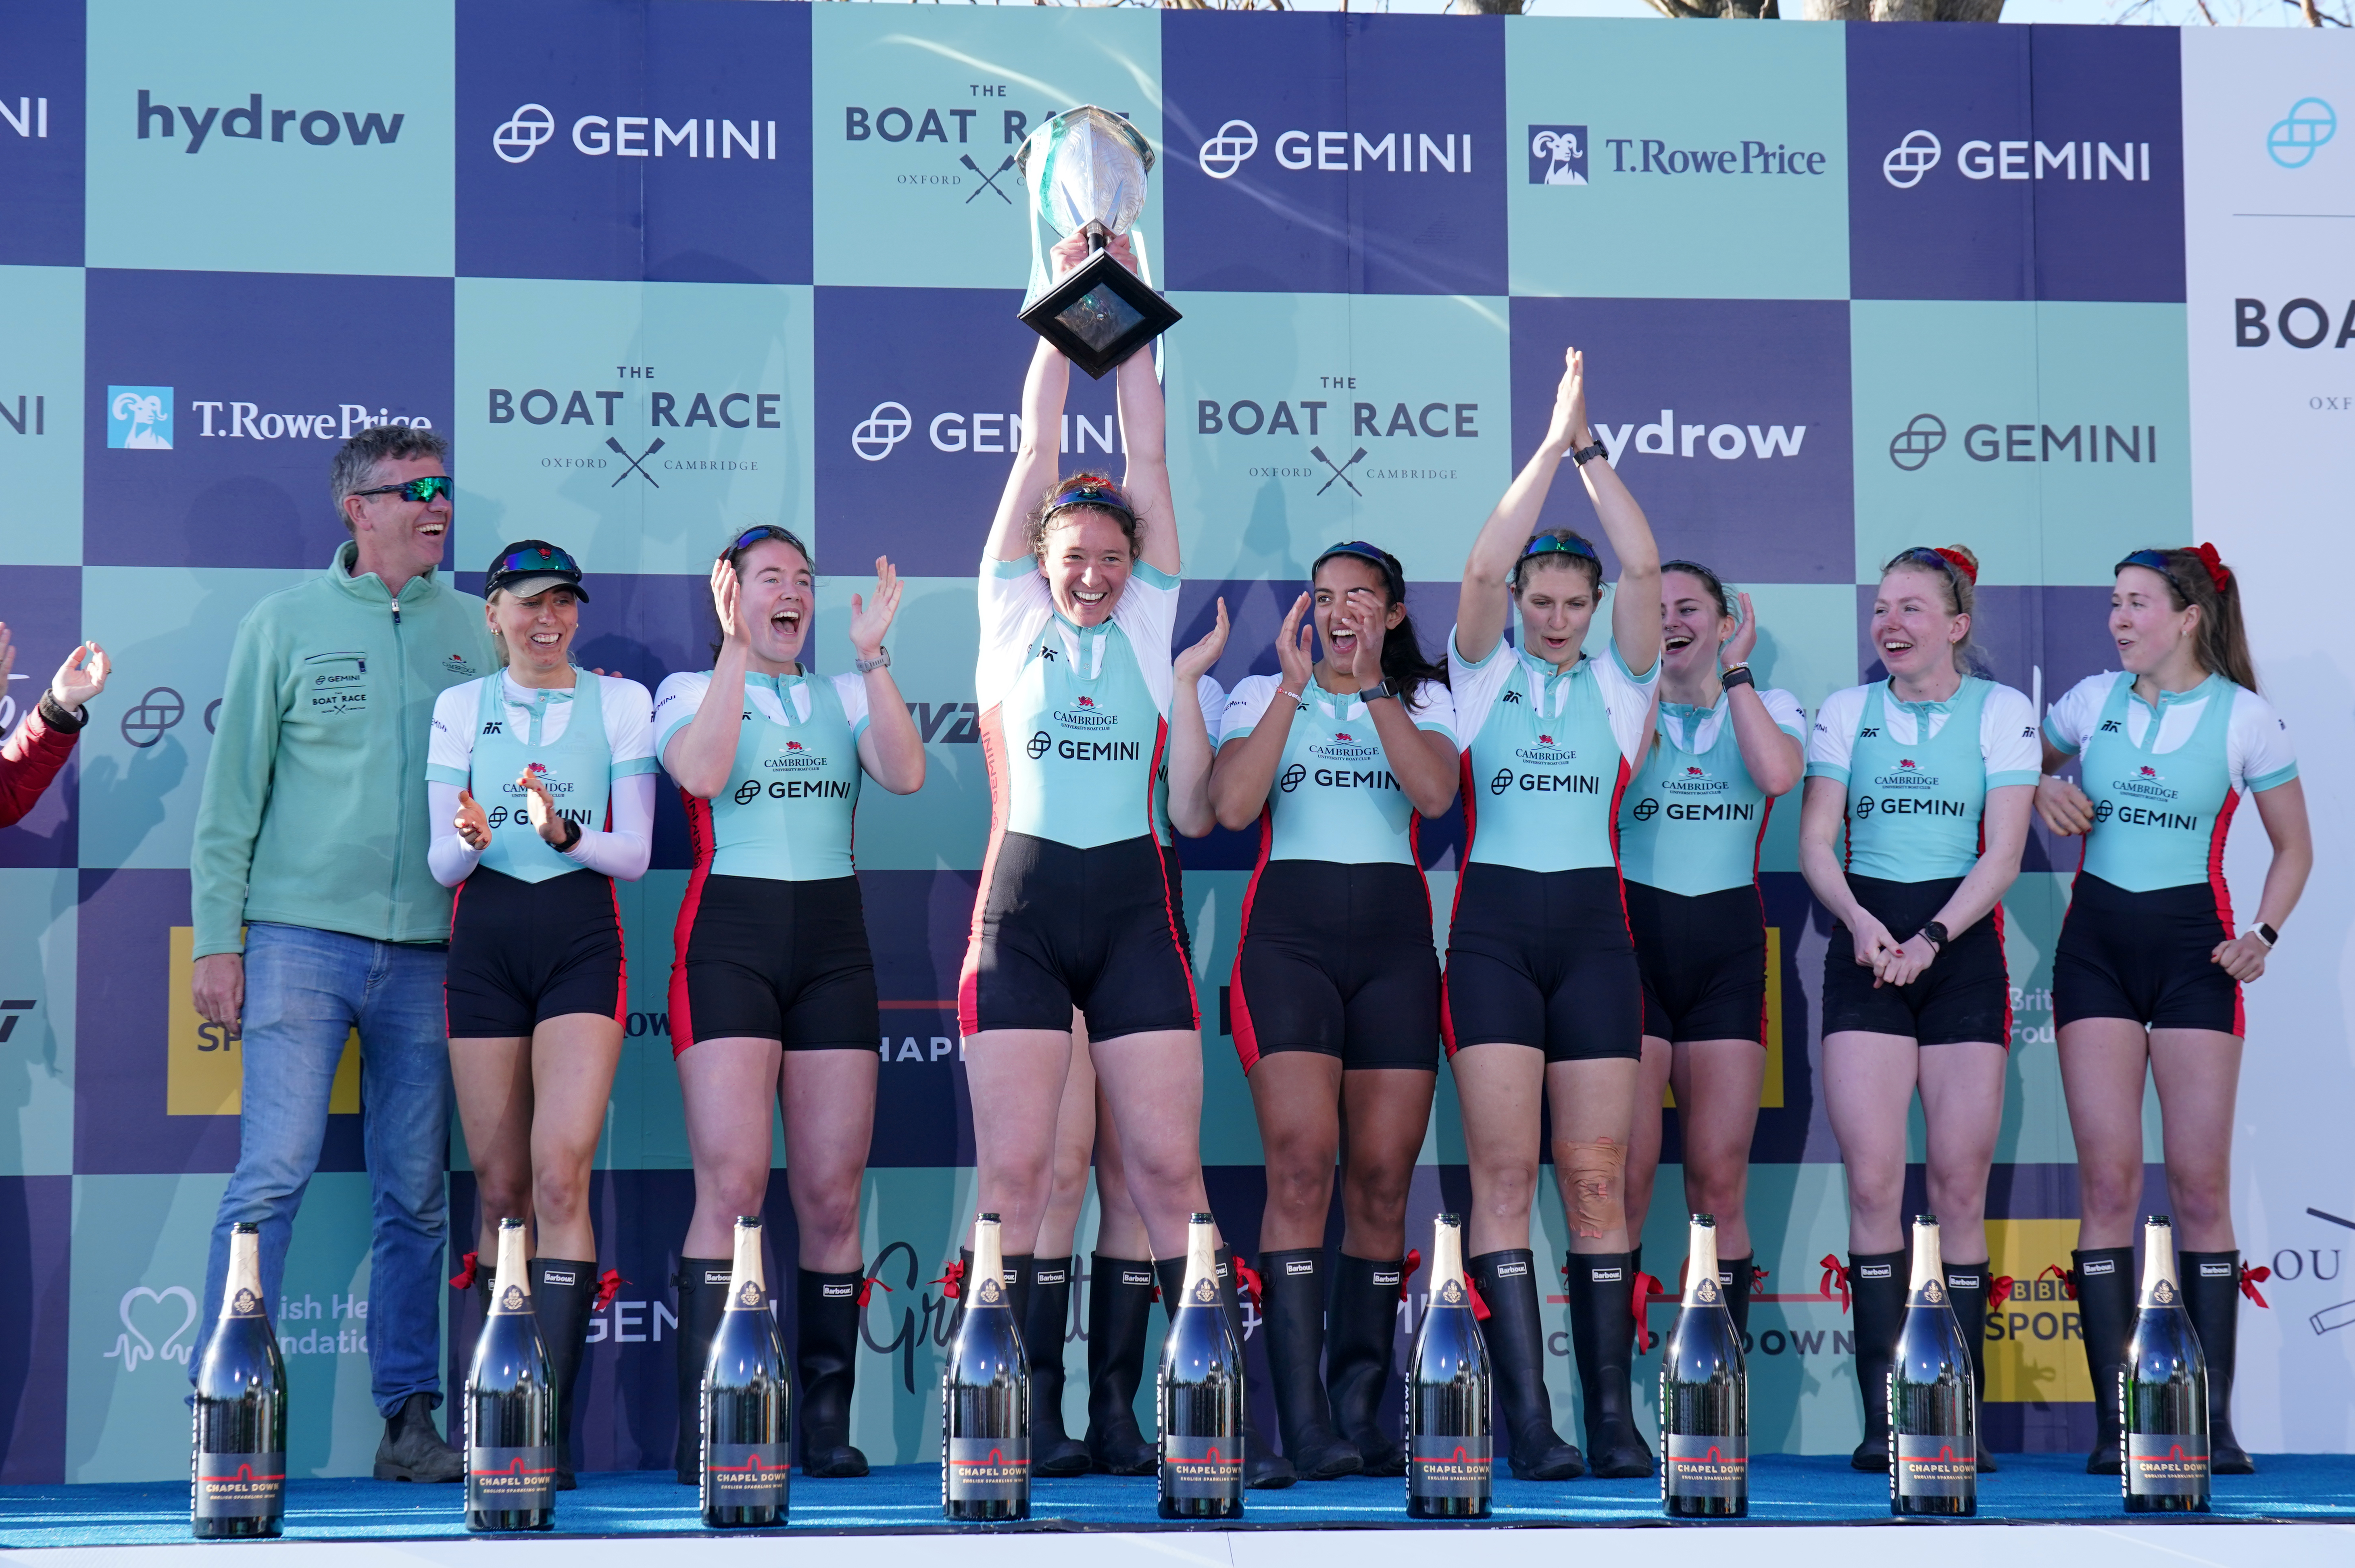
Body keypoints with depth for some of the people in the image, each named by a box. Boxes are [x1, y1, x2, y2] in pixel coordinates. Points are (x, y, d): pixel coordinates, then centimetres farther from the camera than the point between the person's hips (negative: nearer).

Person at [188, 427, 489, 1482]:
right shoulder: (285, 625, 3)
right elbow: (232, 792, 4)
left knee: (415, 1198, 6)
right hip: (303, 934, -3)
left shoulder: (473, 631, 9)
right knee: (274, 1174, -9)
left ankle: (409, 1418, 13)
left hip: (428, 950, 3)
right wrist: (217, 938, -2)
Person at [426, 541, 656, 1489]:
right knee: (498, 1187, 3)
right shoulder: (462, 708, 11)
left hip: (582, 938, -2)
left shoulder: (620, 701, 8)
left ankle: (551, 1428, -19)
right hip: (485, 941, 2)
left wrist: (564, 833, -18)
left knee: (559, 1174, -16)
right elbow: (442, 865, 6)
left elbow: (634, 852, 2)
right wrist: (472, 839, -17)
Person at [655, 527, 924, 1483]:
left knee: (832, 1198, 1)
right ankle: (703, 1431, -15)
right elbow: (700, 774, -13)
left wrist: (873, 657, -6)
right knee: (733, 1188, -14)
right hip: (729, 938, -3)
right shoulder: (691, 690, 10)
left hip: (834, 945, 4)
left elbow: (906, 775, -2)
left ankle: (827, 1421, 6)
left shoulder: (845, 696, 18)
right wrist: (737, 650, -11)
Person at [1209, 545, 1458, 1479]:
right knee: (1302, 1163, -17)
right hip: (1290, 931, -2)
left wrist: (1372, 686, -10)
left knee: (1382, 1177, -2)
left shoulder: (1424, 699, 15)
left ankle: (1362, 1415, 5)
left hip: (1394, 936, 2)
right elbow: (1232, 806, -7)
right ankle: (1304, 1422, -20)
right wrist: (1296, 683, -7)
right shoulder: (1260, 694, 12)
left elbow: (1435, 792, -7)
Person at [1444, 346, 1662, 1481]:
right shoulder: (1485, 673, 7)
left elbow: (1644, 568, -3)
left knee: (1597, 1176, -2)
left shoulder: (1618, 683, 11)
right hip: (1495, 928, -1)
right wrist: (1552, 444, -11)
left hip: (1592, 928, 1)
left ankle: (1612, 1414, -2)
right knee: (1504, 1167, -9)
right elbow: (1484, 566, -8)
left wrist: (1593, 454, -5)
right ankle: (1528, 1417, -10)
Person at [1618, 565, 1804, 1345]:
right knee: (1623, 1178, -9)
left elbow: (1779, 775, -12)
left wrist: (1732, 672, -4)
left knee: (1719, 1184, -2)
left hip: (1727, 945, 1)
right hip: (1632, 938, -1)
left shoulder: (1767, 706, 12)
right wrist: (1648, 670, -4)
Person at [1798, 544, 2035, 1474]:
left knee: (1960, 1186, -3)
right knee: (1872, 1182, -8)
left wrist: (1930, 937, -16)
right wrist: (1861, 920, -14)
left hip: (1963, 949, -1)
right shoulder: (1845, 713, 10)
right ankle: (1881, 1415, -8)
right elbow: (1815, 842, 4)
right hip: (1866, 946, 1)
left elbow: (2002, 853, -3)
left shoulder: (2002, 712, 4)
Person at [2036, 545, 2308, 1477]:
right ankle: (2112, 1422, -3)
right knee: (2107, 1178, -4)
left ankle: (2215, 1419, 1)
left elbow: (2294, 848, 8)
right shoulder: (2092, 700, 7)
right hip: (2096, 938, 2)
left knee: (2201, 1183, -4)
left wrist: (2264, 933, -7)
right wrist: (2044, 791, 4)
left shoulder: (2245, 716, 0)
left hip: (2193, 945, -2)